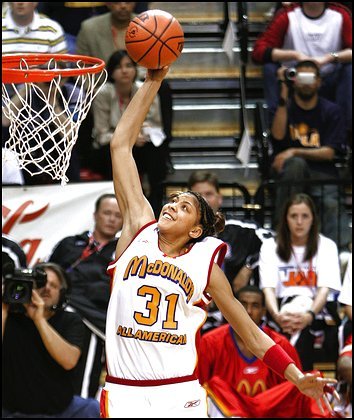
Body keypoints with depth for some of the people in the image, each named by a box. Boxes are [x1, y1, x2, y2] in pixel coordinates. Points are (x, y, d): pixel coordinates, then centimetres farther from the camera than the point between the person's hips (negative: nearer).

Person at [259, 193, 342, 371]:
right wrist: (276, 314, -32)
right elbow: (268, 287, -9)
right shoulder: (271, 246, 5)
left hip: (319, 310, 0)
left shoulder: (326, 246, 2)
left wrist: (310, 315, -34)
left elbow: (325, 288, -11)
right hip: (283, 306, 0)